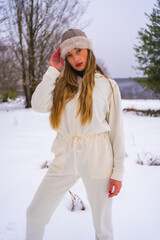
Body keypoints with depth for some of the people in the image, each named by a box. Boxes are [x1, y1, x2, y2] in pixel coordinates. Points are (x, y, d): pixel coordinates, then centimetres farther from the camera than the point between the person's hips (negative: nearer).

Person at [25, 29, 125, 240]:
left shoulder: (108, 85, 0)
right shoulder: (61, 84, 7)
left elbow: (116, 129, 0)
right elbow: (39, 105, -11)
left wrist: (118, 172, -3)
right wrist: (53, 70, -4)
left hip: (97, 158, -2)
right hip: (66, 157, 3)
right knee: (35, 213, 9)